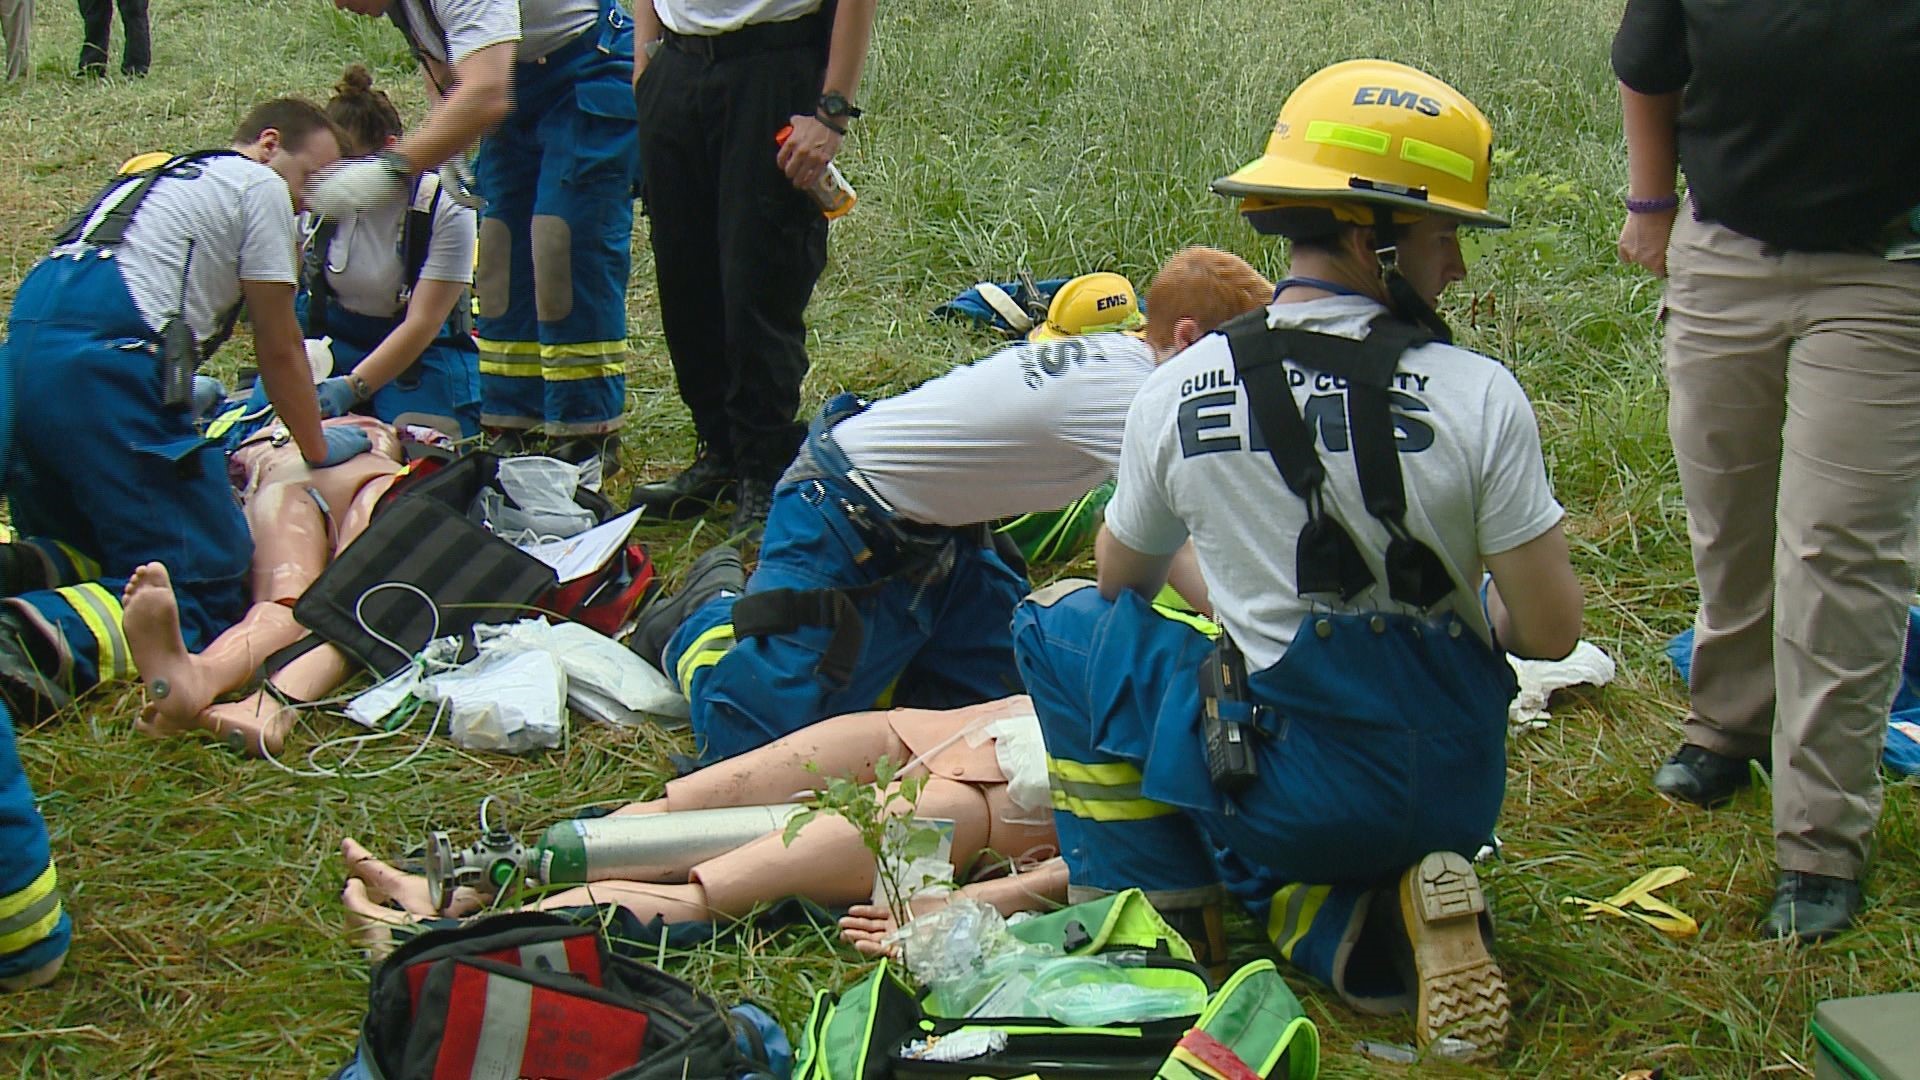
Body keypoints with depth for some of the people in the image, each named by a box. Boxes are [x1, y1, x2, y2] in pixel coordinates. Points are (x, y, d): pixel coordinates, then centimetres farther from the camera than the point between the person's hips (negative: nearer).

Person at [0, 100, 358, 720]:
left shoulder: (155, 177, 34)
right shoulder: (259, 186, 10)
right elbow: (279, 349, 11)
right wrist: (317, 448, 25)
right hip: (105, 370, -8)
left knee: (90, 555, 25)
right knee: (206, 586, -7)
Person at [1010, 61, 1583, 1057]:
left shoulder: (1177, 393, -9)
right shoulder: (1480, 395, -14)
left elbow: (1124, 582, 9)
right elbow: (1551, 631, -9)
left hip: (1290, 791, -2)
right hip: (1456, 790, 2)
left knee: (1062, 619, 17)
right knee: (1263, 838, 34)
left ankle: (1159, 916, 10)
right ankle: (1389, 907, 0)